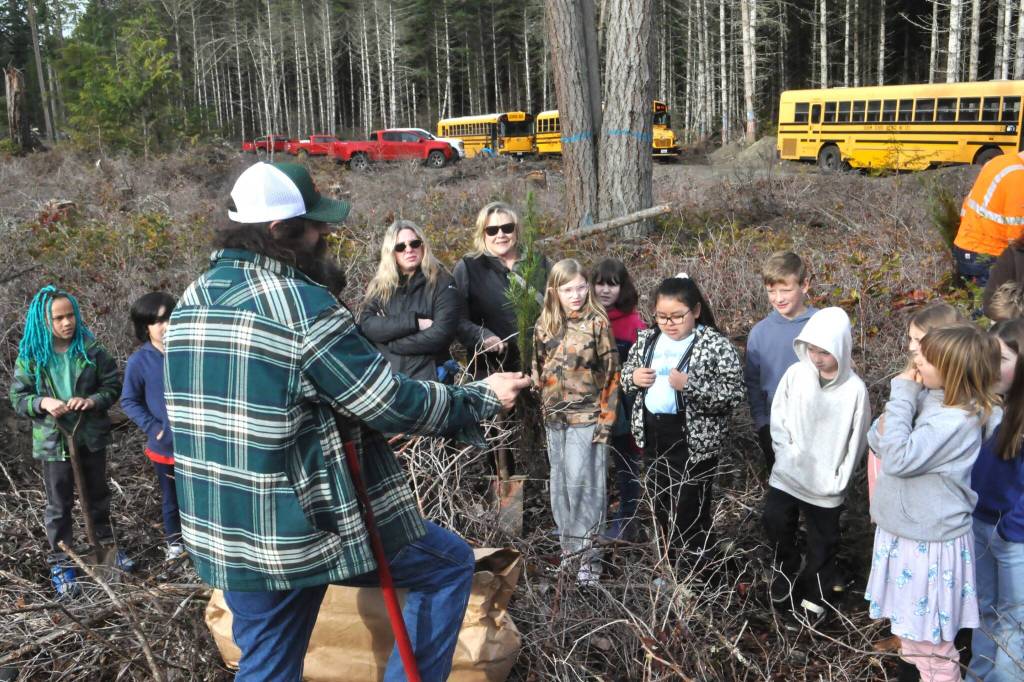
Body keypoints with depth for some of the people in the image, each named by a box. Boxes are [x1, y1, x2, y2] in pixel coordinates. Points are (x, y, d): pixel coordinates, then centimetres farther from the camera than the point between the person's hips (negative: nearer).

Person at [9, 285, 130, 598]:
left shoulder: (91, 349, -7)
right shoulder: (30, 355, -8)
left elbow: (113, 386, -3)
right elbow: (18, 398, -3)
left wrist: (92, 400, -22)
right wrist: (42, 403, -23)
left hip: (91, 436, 1)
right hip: (53, 440, -1)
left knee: (98, 495, 19)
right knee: (59, 505, 9)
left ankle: (106, 545, 38)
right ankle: (61, 563, 23)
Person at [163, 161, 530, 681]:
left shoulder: (193, 301, 7)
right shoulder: (299, 302, -20)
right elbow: (391, 403, -17)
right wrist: (482, 398, -2)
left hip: (226, 535, 8)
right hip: (311, 525, -8)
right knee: (451, 564, 14)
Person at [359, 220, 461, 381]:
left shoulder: (442, 283, -5)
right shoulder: (379, 285, 5)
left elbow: (441, 334, -15)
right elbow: (366, 326, -8)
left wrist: (388, 343, -11)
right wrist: (413, 322, -18)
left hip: (428, 378, -3)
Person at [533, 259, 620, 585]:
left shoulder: (597, 322, -8)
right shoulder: (544, 325, 5)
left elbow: (611, 373, -7)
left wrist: (606, 419, -11)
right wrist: (544, 407, 11)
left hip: (586, 417, -5)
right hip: (554, 418, 5)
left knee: (582, 483, -6)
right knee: (561, 482, 12)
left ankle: (588, 553, 3)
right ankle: (567, 542, 26)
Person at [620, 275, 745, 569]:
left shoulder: (716, 345, -15)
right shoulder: (647, 339, 3)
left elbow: (733, 394, -18)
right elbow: (626, 373, 16)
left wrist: (689, 385, -29)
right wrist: (633, 377, -8)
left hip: (694, 441, -6)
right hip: (653, 436, 6)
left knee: (691, 511, 4)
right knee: (662, 506, 20)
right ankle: (672, 568, 38)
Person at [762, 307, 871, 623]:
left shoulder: (855, 389, -17)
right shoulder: (795, 374, -10)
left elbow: (856, 441, -9)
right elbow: (778, 418, 0)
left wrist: (839, 479, -9)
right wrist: (787, 452, -7)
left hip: (826, 484, -2)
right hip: (787, 472, 2)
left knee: (822, 542, 14)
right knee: (775, 522, 11)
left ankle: (815, 596, 36)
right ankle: (787, 570, 41)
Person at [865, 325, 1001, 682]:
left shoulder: (956, 419, -25)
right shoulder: (927, 398, -1)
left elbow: (898, 458, -30)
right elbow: (877, 442, 2)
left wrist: (901, 397, -24)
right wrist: (903, 400, -14)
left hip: (929, 542, -8)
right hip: (903, 531, 8)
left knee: (929, 639, 8)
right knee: (908, 626, 25)